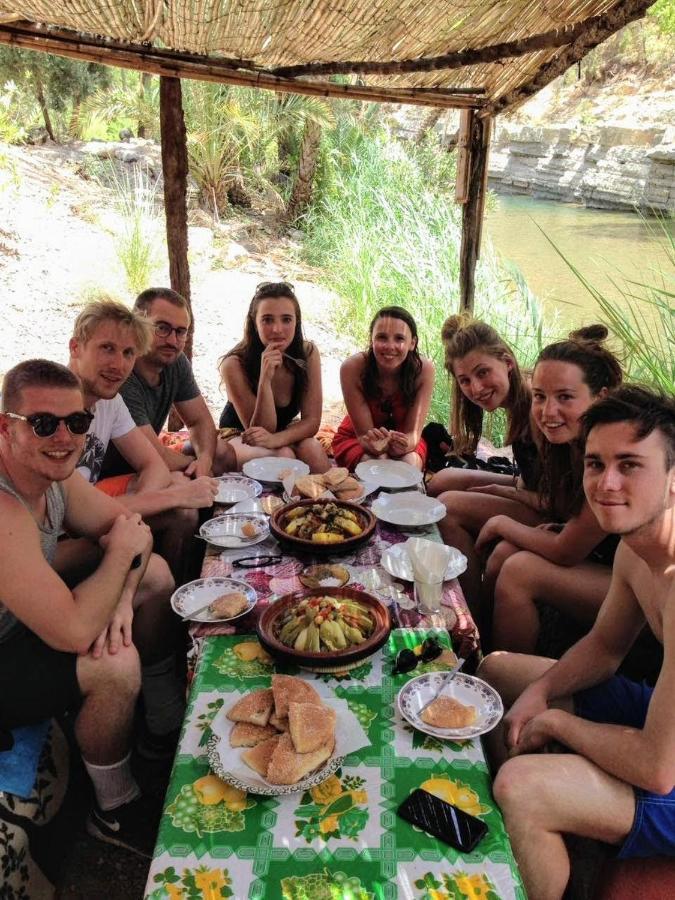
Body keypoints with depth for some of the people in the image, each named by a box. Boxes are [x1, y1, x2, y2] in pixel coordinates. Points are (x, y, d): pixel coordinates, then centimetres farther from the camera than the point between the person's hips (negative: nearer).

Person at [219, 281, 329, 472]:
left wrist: (276, 439, -38)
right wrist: (265, 379, -39)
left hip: (285, 434, 3)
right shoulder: (235, 364, -25)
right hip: (238, 437, -2)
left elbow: (312, 420, -17)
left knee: (312, 449, -29)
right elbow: (261, 429, -24)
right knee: (282, 456, -32)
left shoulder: (308, 353, -17)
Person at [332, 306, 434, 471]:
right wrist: (377, 444, -48)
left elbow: (413, 433, -23)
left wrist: (404, 444, -48)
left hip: (402, 438, 2)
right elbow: (364, 434, -23)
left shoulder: (424, 369, -25)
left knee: (410, 465, -29)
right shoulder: (352, 368, -28)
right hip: (355, 439, -1)